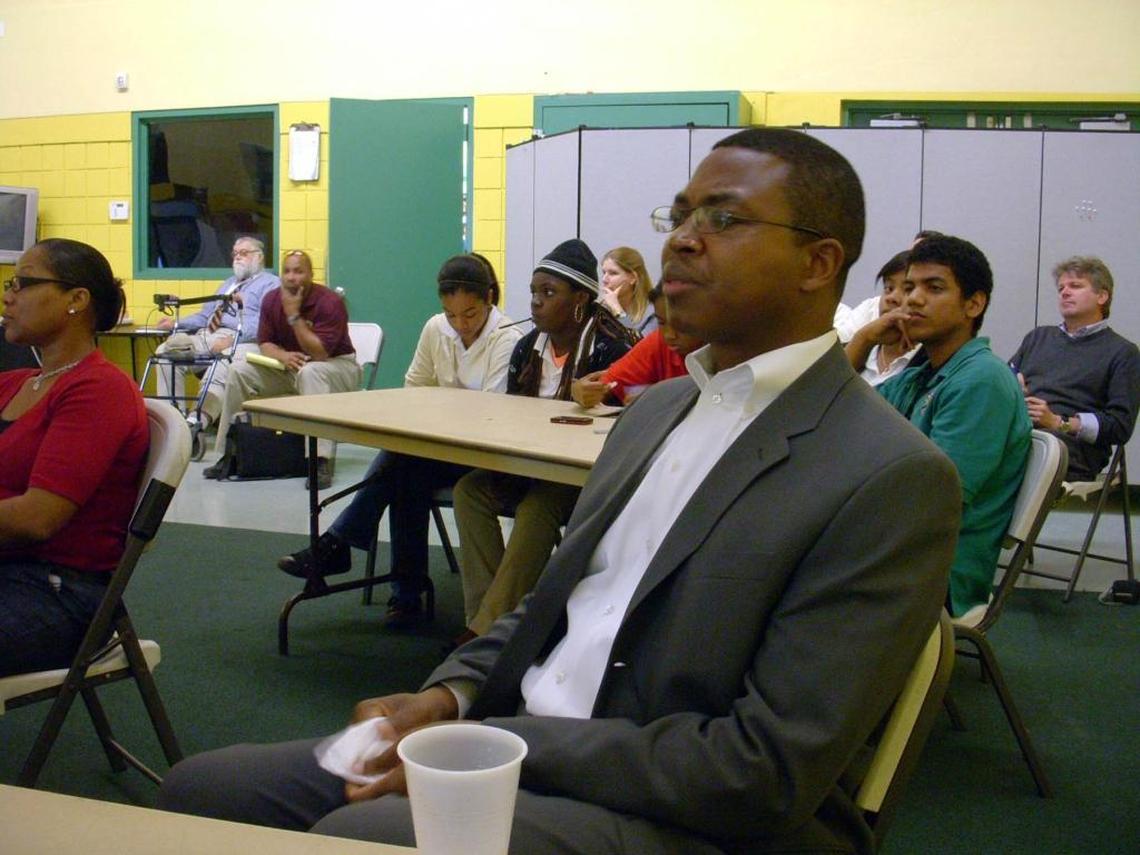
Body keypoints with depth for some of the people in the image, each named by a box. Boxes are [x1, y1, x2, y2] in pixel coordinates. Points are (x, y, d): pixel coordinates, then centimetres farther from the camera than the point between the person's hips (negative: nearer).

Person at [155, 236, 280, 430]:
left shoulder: (270, 283, 7)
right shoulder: (228, 283, 35)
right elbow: (205, 315, 33)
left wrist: (232, 339, -23)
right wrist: (176, 323, 15)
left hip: (242, 341, -8)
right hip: (206, 335, 8)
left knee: (220, 370, -38)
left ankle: (197, 421, -54)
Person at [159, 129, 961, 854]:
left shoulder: (893, 479, -15)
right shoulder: (654, 409, 12)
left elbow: (767, 770, -19)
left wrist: (495, 742, -17)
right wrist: (450, 697, -1)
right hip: (517, 750, 8)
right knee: (203, 788, 1)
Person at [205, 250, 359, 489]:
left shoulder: (330, 302, -21)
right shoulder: (271, 300, -3)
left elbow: (319, 354, -28)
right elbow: (264, 343, 0)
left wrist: (293, 315, -30)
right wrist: (282, 355, -23)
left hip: (338, 366, -6)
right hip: (290, 367, 6)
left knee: (310, 372, -40)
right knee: (239, 371, -10)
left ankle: (321, 461, -47)